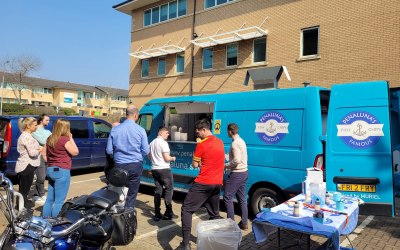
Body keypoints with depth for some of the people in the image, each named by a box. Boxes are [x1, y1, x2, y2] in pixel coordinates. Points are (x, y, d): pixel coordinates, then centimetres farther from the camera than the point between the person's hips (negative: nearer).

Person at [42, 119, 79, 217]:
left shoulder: (50, 139, 9)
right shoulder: (64, 139, -15)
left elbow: (44, 154, 15)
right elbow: (75, 152, -9)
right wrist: (71, 139, -4)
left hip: (51, 170, 9)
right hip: (62, 171, -8)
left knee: (49, 199, 17)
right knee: (59, 201, -1)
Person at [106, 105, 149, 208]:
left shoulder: (115, 129, -1)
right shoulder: (140, 130, -7)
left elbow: (109, 150, 2)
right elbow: (145, 151, -5)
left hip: (119, 165, 2)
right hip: (135, 166, -2)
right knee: (131, 196, 7)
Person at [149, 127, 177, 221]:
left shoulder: (152, 143, 11)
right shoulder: (163, 143, -14)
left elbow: (150, 157, 20)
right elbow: (167, 158, -17)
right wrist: (173, 158, 2)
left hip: (154, 169, 8)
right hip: (164, 169, -8)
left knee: (158, 190, 10)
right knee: (169, 189, 3)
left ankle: (157, 214, 10)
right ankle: (168, 213, 4)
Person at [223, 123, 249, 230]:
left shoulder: (235, 143, -18)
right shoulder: (241, 141, 12)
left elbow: (237, 160, -27)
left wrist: (226, 165, -13)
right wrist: (229, 164, 14)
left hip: (237, 174, -10)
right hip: (244, 172, 10)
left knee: (227, 197, 0)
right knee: (242, 198, 13)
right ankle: (244, 223, 19)